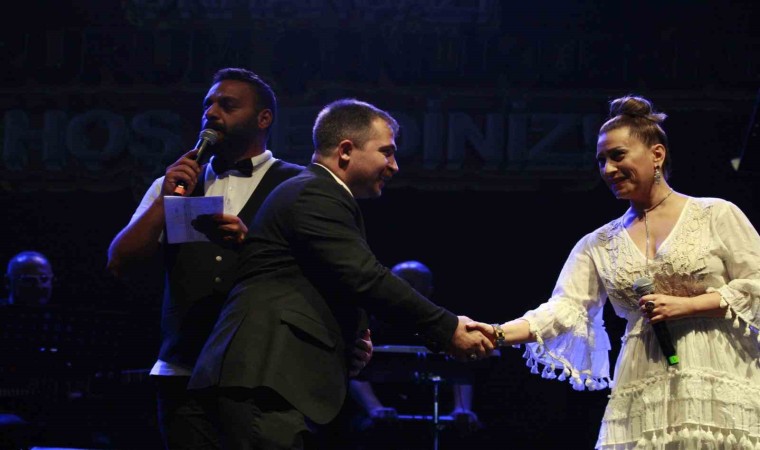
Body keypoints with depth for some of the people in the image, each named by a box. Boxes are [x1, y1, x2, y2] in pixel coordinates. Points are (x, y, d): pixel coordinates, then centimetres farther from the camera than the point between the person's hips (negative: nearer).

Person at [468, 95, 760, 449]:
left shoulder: (715, 215, 4)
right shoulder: (599, 244, 12)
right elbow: (564, 308, 0)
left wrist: (687, 305, -10)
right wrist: (499, 334, -15)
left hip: (719, 387, -2)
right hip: (643, 399, 3)